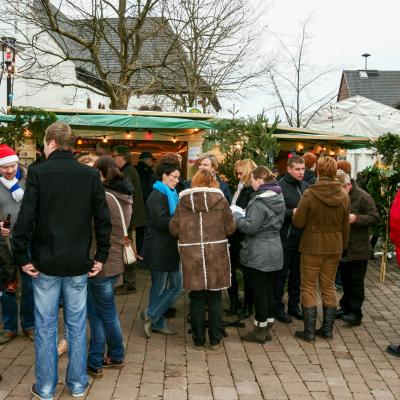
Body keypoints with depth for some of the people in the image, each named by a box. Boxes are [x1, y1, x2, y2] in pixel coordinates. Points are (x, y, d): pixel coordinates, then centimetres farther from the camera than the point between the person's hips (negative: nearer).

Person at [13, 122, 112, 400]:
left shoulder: (38, 172, -9)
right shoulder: (91, 175, -1)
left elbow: (25, 219, -13)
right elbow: (103, 219, -1)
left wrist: (22, 258, -4)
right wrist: (101, 256, 6)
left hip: (45, 263, -2)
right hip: (79, 264, 2)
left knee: (45, 327, 8)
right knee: (77, 326, 12)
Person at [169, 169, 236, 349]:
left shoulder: (183, 202, -1)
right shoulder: (220, 200, -3)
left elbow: (174, 229, 1)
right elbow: (230, 228, -1)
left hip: (191, 256, 0)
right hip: (216, 255, 0)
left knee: (196, 298, 11)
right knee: (215, 297, 11)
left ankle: (199, 339, 18)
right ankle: (215, 339, 16)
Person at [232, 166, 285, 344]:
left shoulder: (260, 201, -21)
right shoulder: (278, 197, 9)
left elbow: (249, 227, -23)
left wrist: (236, 214, -7)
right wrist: (242, 214, 12)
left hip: (258, 253, -9)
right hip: (273, 251, 9)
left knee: (259, 291, 1)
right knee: (269, 289, 14)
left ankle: (260, 330, 11)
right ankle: (268, 327, 23)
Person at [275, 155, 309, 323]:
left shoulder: (305, 186, 9)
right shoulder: (280, 186, -10)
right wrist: (292, 212, -26)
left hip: (301, 238, 6)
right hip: (285, 238, -6)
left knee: (297, 274, 15)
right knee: (281, 274, 5)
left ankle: (294, 306, 28)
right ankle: (278, 308, 16)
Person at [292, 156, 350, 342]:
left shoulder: (309, 194, -16)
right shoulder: (344, 196, -2)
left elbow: (298, 222, -13)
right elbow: (345, 225, 5)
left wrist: (295, 213, 8)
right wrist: (343, 245, 18)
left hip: (312, 247, -4)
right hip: (334, 247, 4)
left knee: (308, 287, 6)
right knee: (329, 287, 15)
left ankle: (309, 331, 7)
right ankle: (327, 329, 21)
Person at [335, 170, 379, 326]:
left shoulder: (362, 197, -14)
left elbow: (374, 217, -13)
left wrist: (356, 218, -26)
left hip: (358, 248, -5)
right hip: (341, 247, 5)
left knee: (356, 282, 3)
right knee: (345, 280, 17)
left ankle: (356, 313, 11)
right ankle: (345, 307, 30)